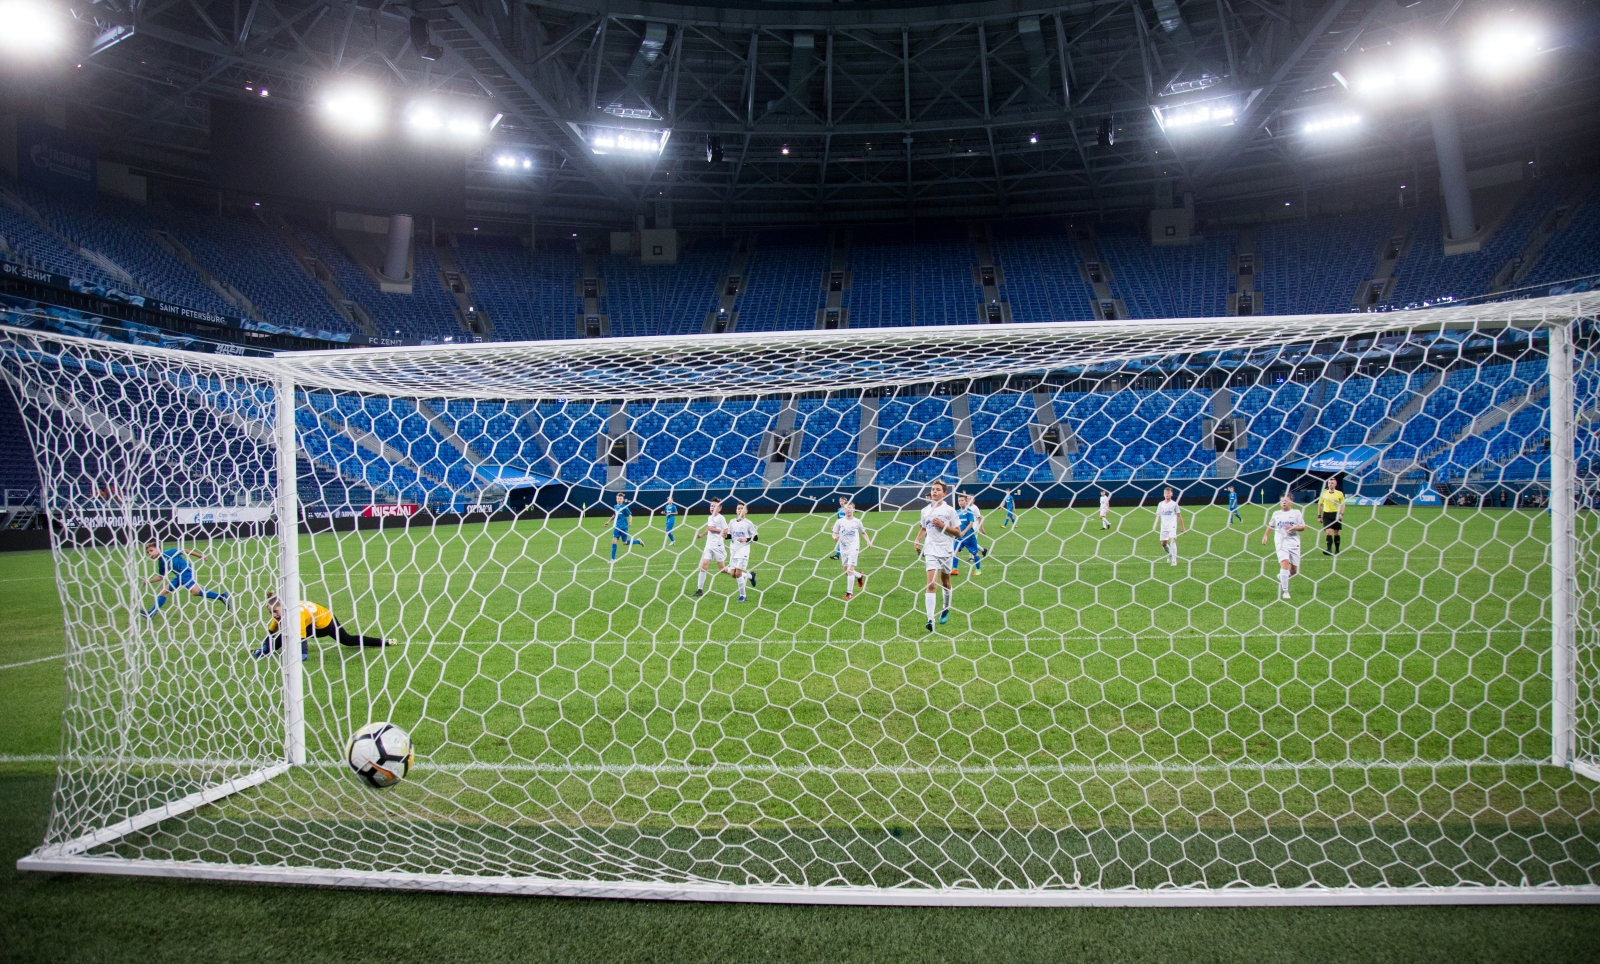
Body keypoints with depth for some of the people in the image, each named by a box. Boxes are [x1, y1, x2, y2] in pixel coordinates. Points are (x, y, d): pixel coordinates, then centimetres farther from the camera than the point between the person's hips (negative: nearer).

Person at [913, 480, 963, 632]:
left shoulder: (949, 510, -3)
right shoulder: (925, 510, 7)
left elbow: (958, 533, -3)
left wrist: (943, 525, -15)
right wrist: (917, 540, 4)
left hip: (946, 551, -1)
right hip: (930, 551, 1)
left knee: (945, 582, 14)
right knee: (931, 584, -13)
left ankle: (946, 609, 41)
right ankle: (930, 619, -20)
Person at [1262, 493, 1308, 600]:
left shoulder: (1296, 513, 4)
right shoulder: (1276, 514, 10)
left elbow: (1303, 527, 2)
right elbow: (1270, 525, 25)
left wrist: (1293, 527, -14)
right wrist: (1265, 536, 19)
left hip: (1294, 543, 1)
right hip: (1281, 543, -1)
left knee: (1294, 570, 4)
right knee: (1284, 563, -22)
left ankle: (1282, 577, 38)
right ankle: (1285, 591, -19)